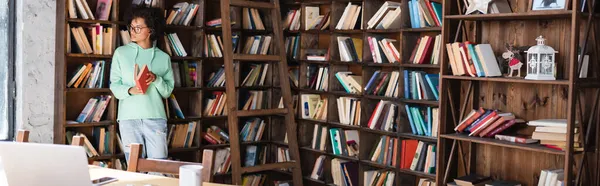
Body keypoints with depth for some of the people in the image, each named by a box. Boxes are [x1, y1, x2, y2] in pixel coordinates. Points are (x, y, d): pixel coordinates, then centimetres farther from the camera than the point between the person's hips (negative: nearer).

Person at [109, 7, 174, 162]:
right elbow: (114, 86, 3)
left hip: (156, 118, 1)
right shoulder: (121, 53, 6)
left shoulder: (163, 58, 8)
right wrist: (130, 90, -17)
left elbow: (168, 91, 7)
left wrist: (156, 79, -12)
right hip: (129, 118, 0)